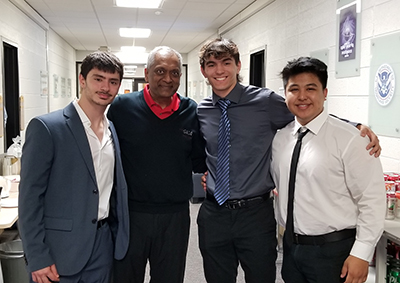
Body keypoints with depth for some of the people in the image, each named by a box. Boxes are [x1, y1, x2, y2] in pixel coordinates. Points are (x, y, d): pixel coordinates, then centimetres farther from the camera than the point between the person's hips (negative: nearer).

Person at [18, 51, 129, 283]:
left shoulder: (114, 131, 6)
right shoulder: (46, 127, -12)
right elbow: (30, 196, -12)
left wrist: (118, 237, 8)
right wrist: (37, 259, -14)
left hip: (103, 247, 5)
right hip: (59, 250, -5)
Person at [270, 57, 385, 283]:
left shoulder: (350, 139, -14)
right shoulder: (280, 139, 3)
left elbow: (372, 200, -14)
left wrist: (361, 255, -14)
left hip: (333, 250, -5)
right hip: (291, 246, 5)